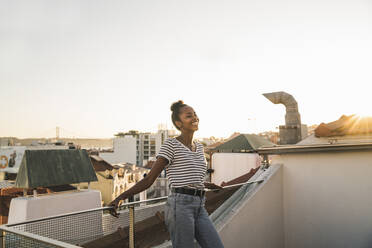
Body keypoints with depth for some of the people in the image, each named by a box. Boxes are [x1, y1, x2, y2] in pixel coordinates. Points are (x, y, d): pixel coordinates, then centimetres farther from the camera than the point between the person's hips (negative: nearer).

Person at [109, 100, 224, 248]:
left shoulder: (199, 147, 17)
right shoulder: (171, 145, -4)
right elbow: (149, 180, -5)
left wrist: (206, 185, 46)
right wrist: (120, 198, -12)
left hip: (199, 208, 7)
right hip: (180, 207, -7)